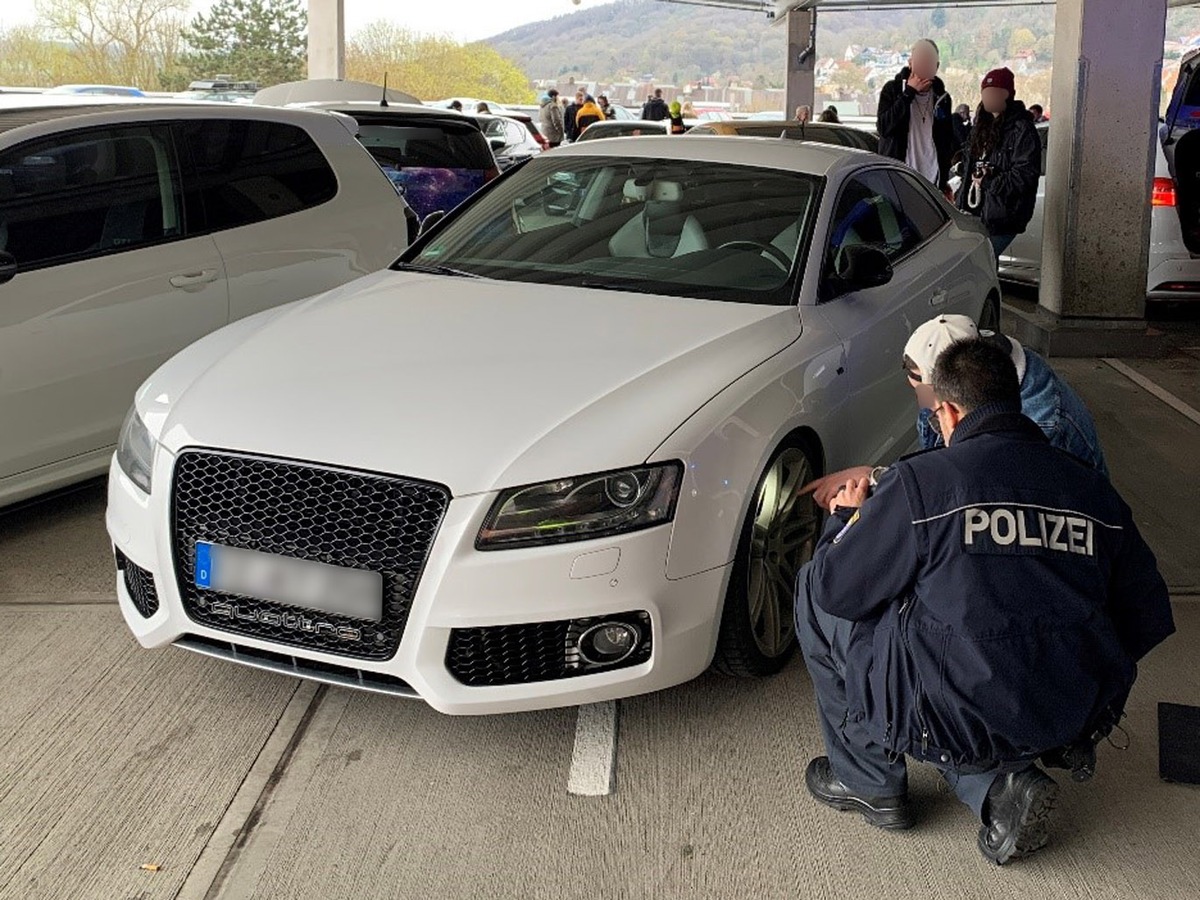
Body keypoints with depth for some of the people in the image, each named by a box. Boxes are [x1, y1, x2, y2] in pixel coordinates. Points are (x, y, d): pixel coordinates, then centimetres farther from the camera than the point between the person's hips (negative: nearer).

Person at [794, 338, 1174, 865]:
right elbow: (1150, 619, 10)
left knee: (814, 596, 12)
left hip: (960, 719, -6)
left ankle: (870, 783, 21)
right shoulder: (1093, 490, 4)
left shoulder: (921, 481, -11)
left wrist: (847, 519, 16)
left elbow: (834, 589, -5)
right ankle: (1000, 784, 10)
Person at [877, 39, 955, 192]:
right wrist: (908, 93, -17)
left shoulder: (942, 98, 10)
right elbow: (884, 127, -15)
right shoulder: (892, 89, 0)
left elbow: (947, 142, 16)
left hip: (931, 179, 3)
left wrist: (944, 181, 13)